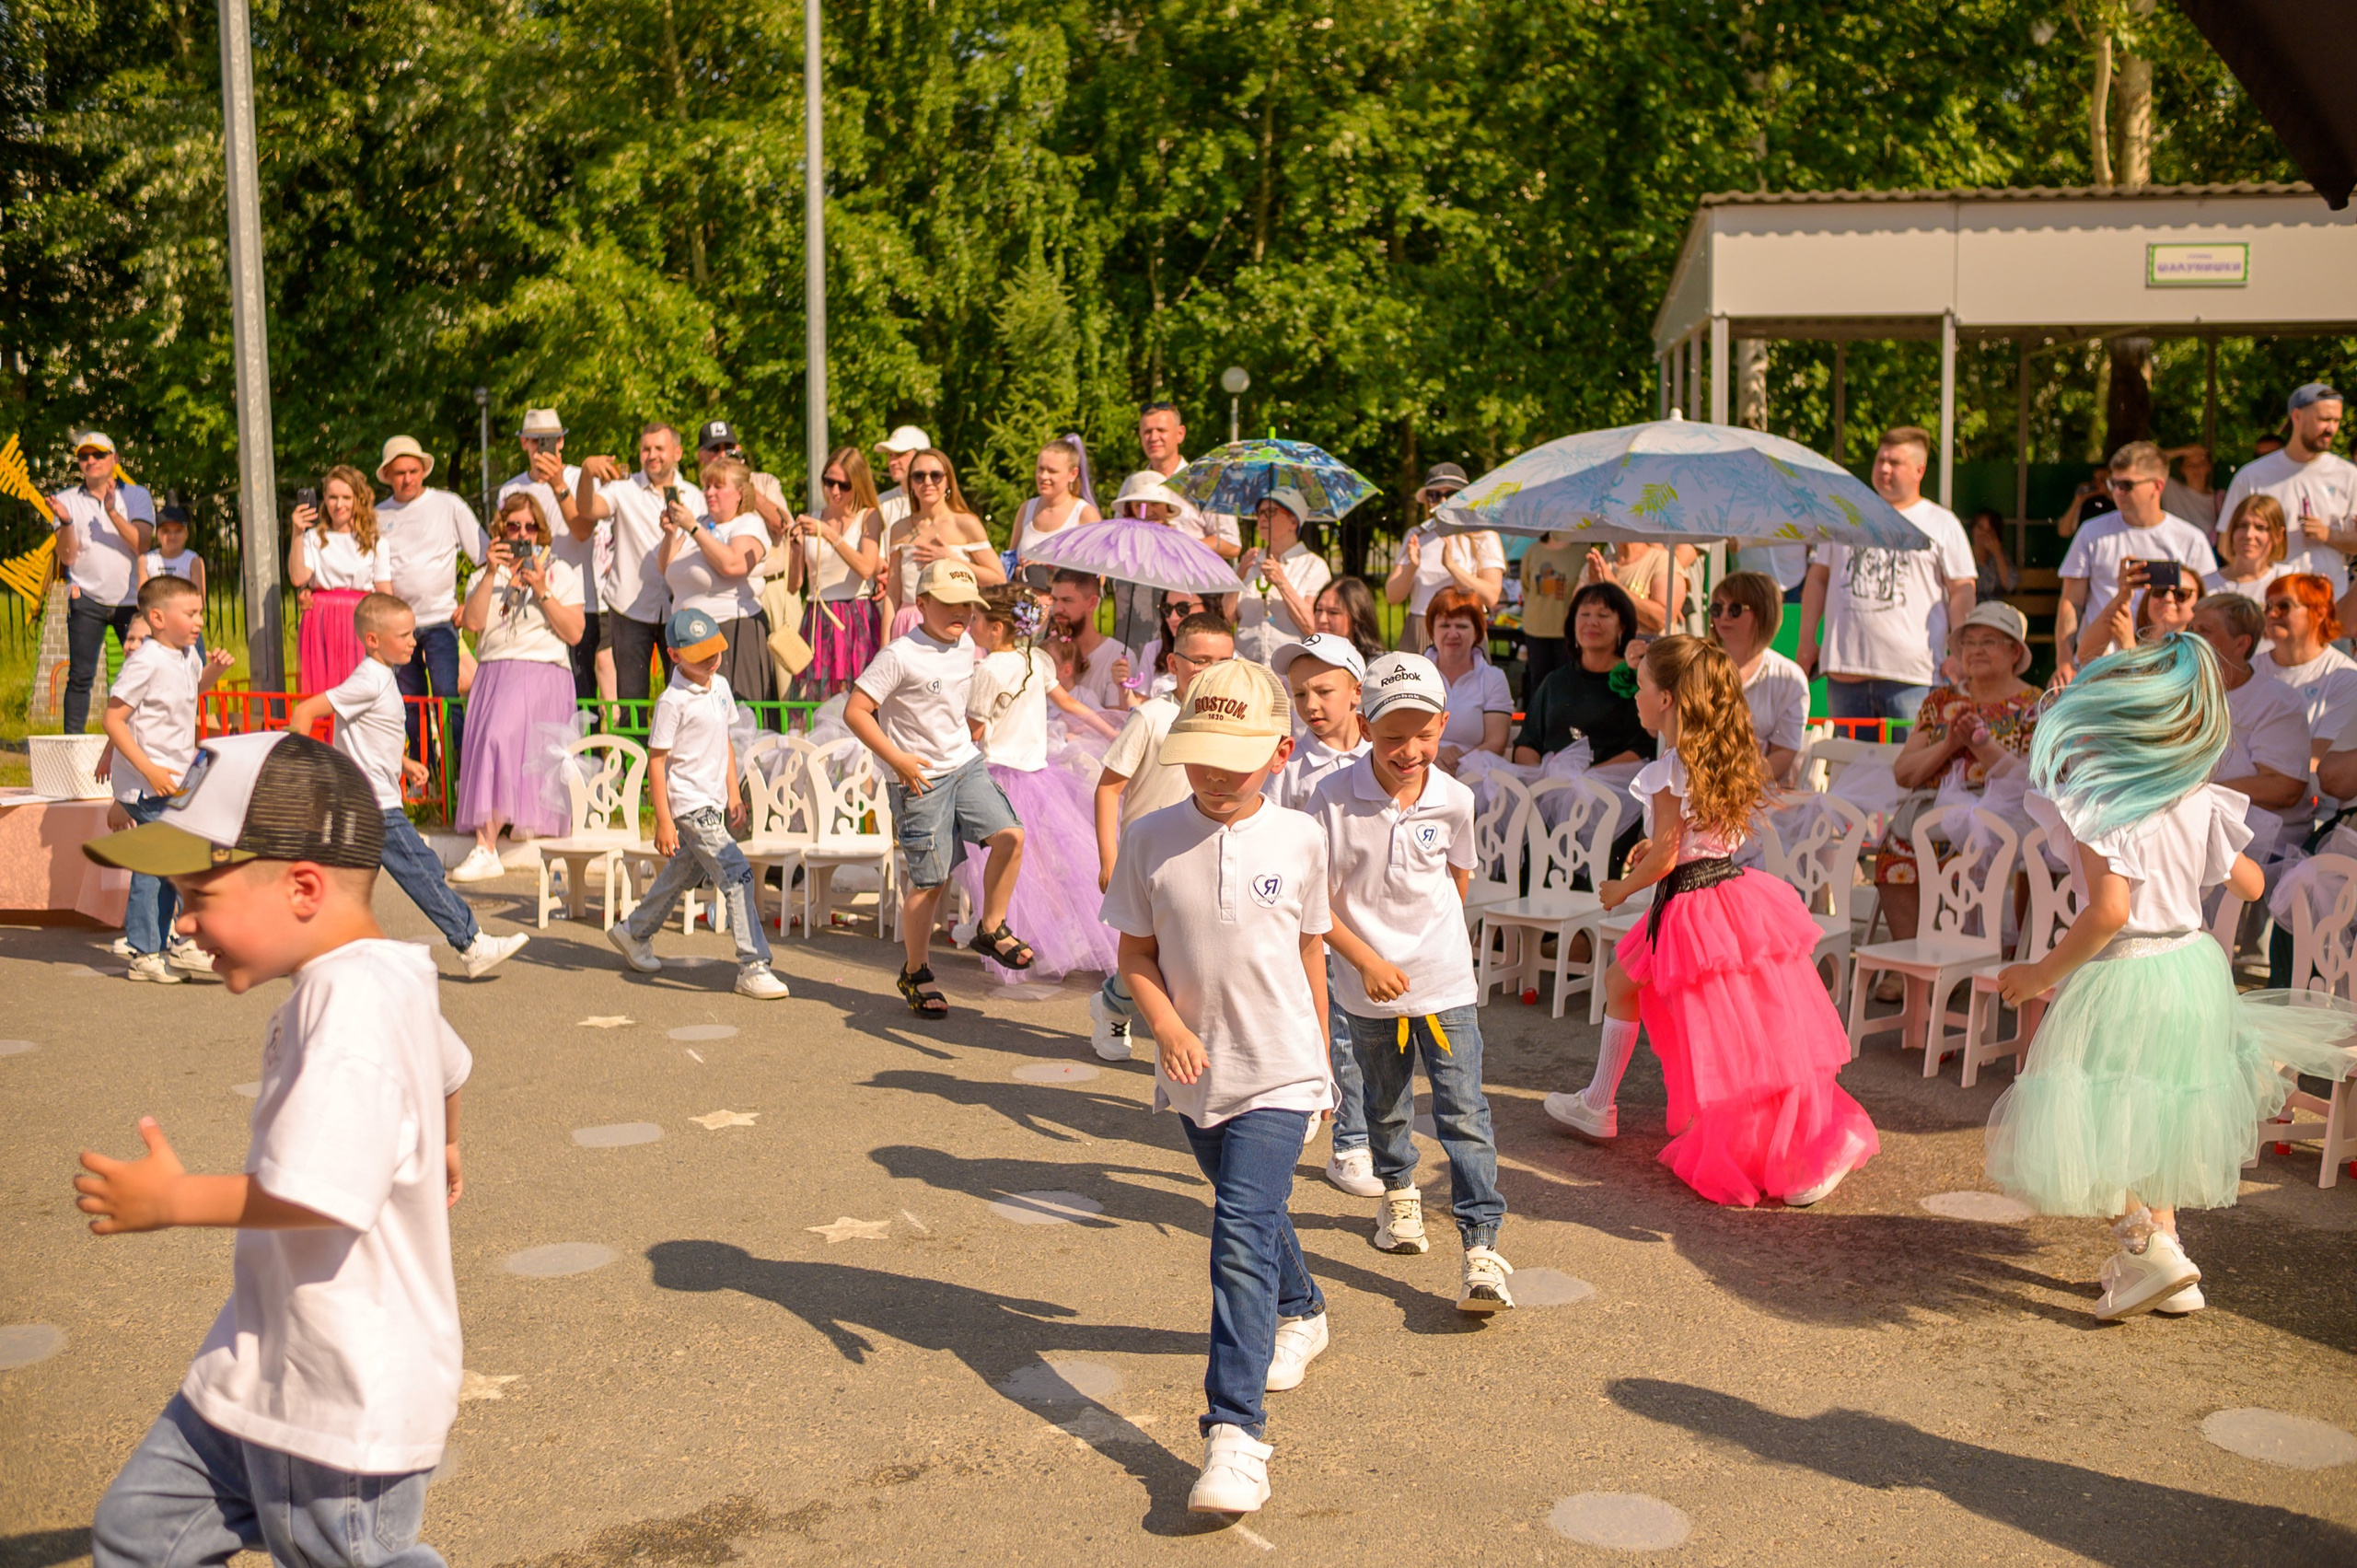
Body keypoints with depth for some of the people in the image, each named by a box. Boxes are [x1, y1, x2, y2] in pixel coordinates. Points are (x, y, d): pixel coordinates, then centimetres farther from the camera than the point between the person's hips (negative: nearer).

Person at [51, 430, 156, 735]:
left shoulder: (136, 496, 7)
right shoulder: (68, 500, 9)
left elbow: (141, 544, -8)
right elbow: (66, 556, 0)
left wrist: (113, 512, -19)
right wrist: (66, 522, -16)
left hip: (131, 599, 0)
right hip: (87, 599, 0)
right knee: (80, 677, -3)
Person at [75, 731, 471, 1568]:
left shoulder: (353, 1001, -26)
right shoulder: (379, 982, 5)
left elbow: (322, 1191, -35)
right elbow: (446, 1065, 26)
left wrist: (173, 1200, -18)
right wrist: (442, 1148, 48)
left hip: (347, 1398, -10)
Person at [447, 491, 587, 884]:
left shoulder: (560, 572, 12)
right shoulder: (487, 576, 19)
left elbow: (575, 633, 0)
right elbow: (472, 622, 0)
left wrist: (542, 591, -8)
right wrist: (492, 574, -7)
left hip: (542, 674, -4)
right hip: (492, 672, 4)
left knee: (500, 737, -23)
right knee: (484, 743, -13)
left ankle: (486, 848, -22)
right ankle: (484, 846, -8)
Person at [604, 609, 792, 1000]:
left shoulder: (720, 685, 7)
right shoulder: (672, 701, -16)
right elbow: (656, 761, -15)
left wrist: (733, 791, 17)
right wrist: (663, 820, -16)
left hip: (713, 802, 9)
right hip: (689, 804, -9)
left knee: (684, 874, 23)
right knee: (736, 876, -14)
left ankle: (633, 932, 44)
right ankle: (753, 968, -12)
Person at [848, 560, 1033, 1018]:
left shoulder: (966, 648, 6)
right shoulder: (900, 656, -17)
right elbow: (855, 710, -18)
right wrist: (897, 759, -20)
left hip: (967, 764, 6)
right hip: (920, 779, -6)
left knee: (1010, 836, -14)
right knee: (929, 881, -1)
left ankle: (991, 929, 8)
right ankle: (915, 974, 18)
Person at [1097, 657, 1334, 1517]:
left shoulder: (1298, 839, -7)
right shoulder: (1149, 839, -8)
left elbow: (1309, 952, 5)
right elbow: (1136, 953, -1)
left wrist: (1319, 1057, 13)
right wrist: (1168, 1026, -19)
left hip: (1278, 1074, -3)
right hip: (1194, 1072, 3)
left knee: (1242, 1235, -15)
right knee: (1255, 1214, 24)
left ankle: (1236, 1430, -15)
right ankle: (1301, 1313, 54)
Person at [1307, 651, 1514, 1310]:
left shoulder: (1454, 799, -8)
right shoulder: (1335, 799, -16)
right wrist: (1367, 960, -19)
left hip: (1446, 983, 0)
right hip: (1370, 987, 0)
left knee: (1464, 1112, -6)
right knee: (1385, 1106, 20)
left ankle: (1483, 1249, -2)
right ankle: (1398, 1193, 48)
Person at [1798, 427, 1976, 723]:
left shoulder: (1943, 524, 8)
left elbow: (1962, 590, 4)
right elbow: (1818, 578, 17)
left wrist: (1960, 654, -6)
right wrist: (1807, 641, 9)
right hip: (1844, 668, 3)